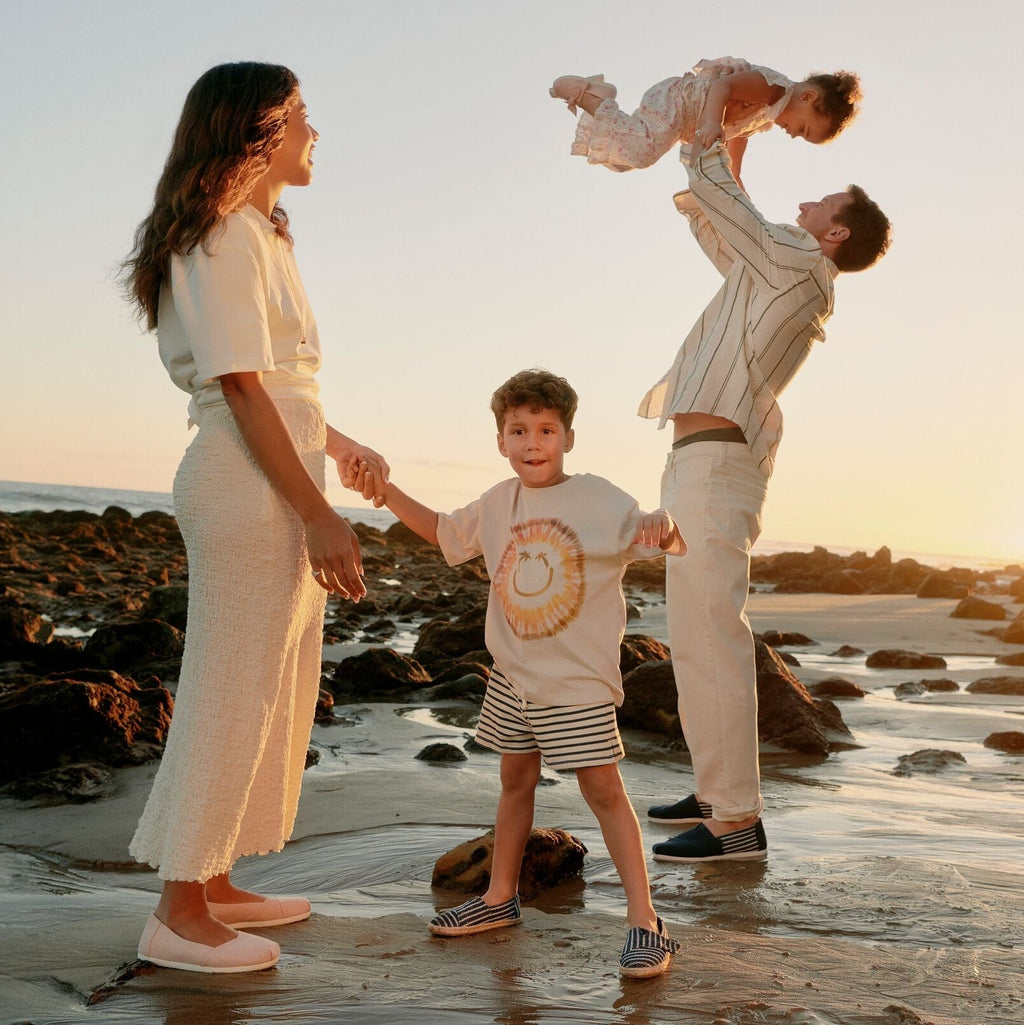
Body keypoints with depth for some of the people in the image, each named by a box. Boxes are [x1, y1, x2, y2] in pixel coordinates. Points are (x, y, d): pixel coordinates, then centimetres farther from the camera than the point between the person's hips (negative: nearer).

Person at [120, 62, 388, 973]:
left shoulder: (260, 235, 19)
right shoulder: (226, 235, -11)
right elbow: (240, 386, -18)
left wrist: (334, 443, 18)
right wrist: (319, 516, -21)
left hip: (280, 489, 10)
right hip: (249, 488, -10)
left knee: (274, 692, 14)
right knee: (232, 694, -4)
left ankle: (214, 887, 25)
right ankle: (179, 913, 8)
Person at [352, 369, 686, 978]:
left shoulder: (600, 500, -14)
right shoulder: (498, 505, 4)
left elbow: (671, 543, -21)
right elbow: (440, 530, 21)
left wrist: (664, 530, -46)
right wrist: (385, 489, 10)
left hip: (579, 681, -6)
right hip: (513, 675, 6)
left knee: (603, 789, -6)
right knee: (516, 779, 18)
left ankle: (644, 920, 1)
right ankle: (501, 898, 34)